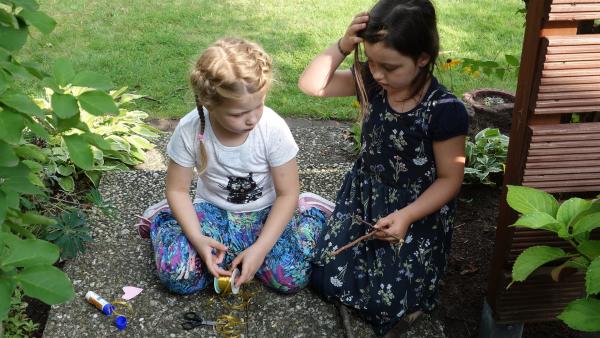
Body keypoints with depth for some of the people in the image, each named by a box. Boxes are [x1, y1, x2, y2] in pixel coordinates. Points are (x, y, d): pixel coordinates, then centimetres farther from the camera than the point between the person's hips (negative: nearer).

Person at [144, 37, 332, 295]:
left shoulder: (274, 128, -23)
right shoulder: (189, 130, -20)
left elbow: (287, 193, -14)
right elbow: (178, 189, -8)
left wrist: (260, 249, -22)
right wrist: (197, 238, -22)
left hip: (264, 214, 0)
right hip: (213, 212, 1)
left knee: (292, 276, -23)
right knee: (178, 274, -23)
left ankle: (310, 213, 7)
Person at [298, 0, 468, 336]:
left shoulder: (444, 110, -23)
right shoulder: (370, 82, -10)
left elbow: (450, 178, -15)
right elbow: (311, 84, -10)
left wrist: (406, 217, -26)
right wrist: (343, 46, -24)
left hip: (418, 211, -4)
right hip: (364, 196, 5)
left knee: (387, 302, -11)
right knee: (328, 277, -1)